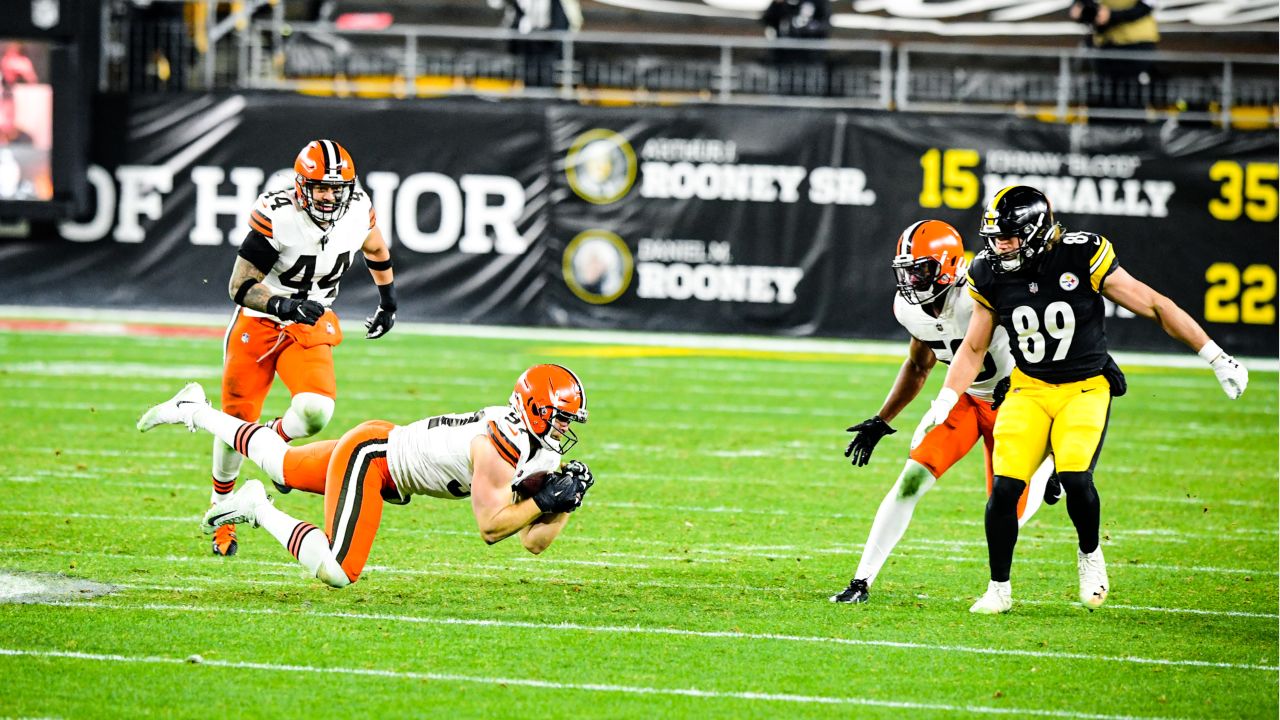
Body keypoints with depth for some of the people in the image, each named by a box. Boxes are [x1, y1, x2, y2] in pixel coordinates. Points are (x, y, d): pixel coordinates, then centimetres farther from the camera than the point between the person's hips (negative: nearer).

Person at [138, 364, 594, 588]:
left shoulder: (541, 450, -3)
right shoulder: (500, 447, -29)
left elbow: (534, 542, -2)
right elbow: (490, 528, -29)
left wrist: (561, 504, -16)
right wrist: (544, 501, -29)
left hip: (386, 440, 9)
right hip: (368, 455, -9)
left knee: (282, 467, 29)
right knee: (337, 573, -22)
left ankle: (195, 411, 43)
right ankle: (257, 510, -4)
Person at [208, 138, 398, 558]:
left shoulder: (357, 211, -11)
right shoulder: (277, 216, -24)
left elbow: (375, 248, 15)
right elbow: (240, 286, -21)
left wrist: (388, 300, 27)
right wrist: (284, 305, -37)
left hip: (309, 327, 2)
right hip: (258, 324, -2)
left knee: (316, 410, -24)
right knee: (238, 422, 7)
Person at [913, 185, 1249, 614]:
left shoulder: (1082, 258, -17)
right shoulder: (992, 276, -6)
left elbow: (1155, 307, -10)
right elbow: (973, 349, 8)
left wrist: (1216, 358, -7)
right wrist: (942, 407, -2)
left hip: (1086, 388, -3)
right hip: (1029, 388, 3)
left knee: (1075, 478, -24)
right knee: (1004, 488, -13)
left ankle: (1090, 555, 7)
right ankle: (999, 589, 5)